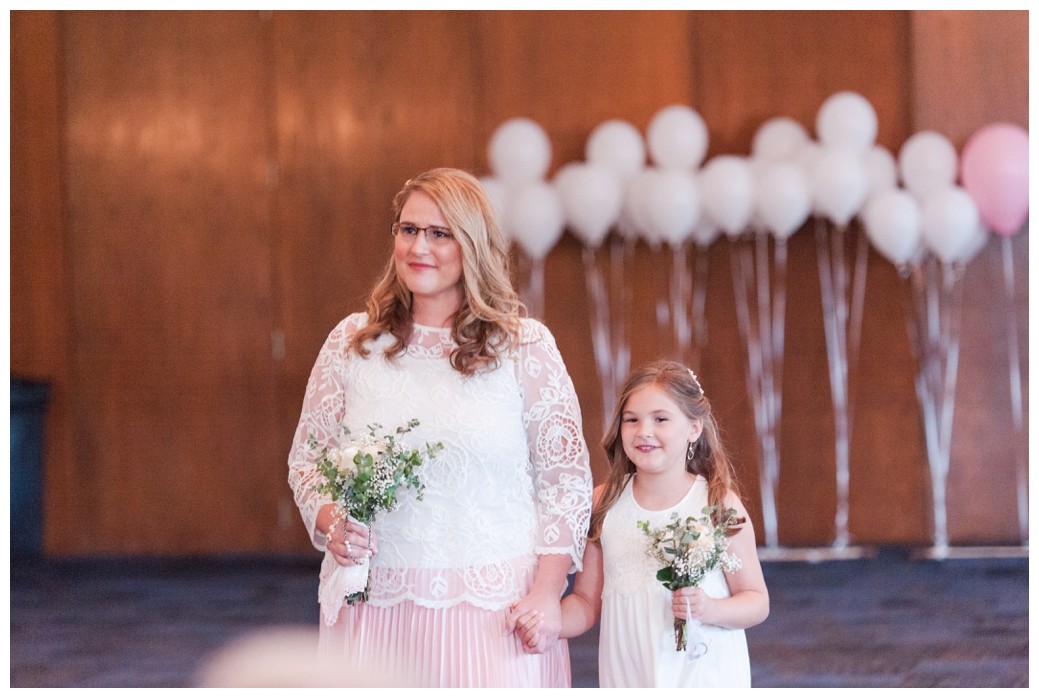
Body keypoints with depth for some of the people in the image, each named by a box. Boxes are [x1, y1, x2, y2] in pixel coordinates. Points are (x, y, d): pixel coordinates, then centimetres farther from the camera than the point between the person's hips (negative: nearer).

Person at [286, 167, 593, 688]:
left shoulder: (525, 346, 1)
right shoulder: (353, 342, 7)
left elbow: (565, 477, 2)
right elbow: (306, 460, 14)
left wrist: (546, 593, -6)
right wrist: (330, 525, -7)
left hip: (492, 607, -2)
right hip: (375, 603, 2)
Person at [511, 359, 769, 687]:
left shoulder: (718, 504, -6)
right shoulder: (604, 504, 2)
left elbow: (756, 601, -1)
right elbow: (587, 601, 8)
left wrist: (710, 610, -19)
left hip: (702, 675, -2)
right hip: (629, 677, 2)